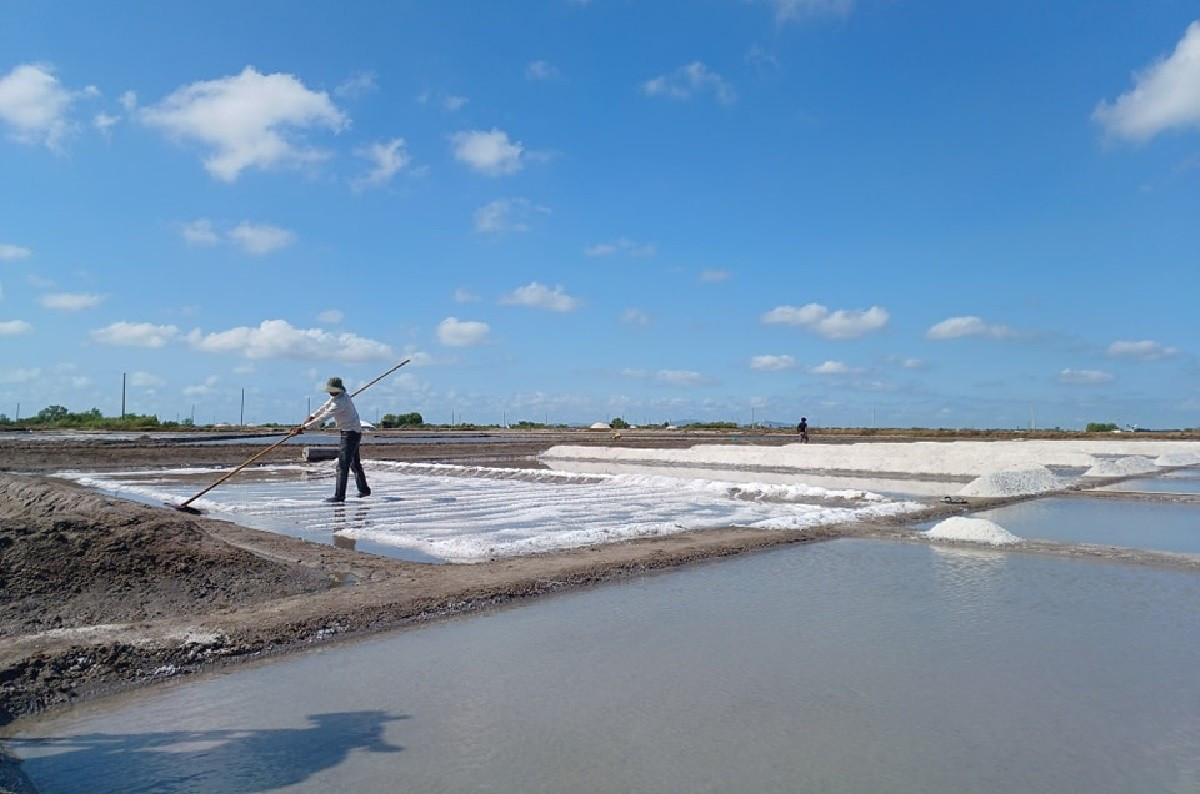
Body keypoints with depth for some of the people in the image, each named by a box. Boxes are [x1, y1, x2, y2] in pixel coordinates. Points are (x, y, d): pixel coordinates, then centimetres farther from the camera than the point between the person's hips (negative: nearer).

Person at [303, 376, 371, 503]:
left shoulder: (340, 402, -23)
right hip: (354, 432, 11)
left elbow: (324, 417, -25)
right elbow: (325, 407, 21)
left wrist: (307, 426, -20)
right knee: (355, 463, 21)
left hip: (351, 433, -11)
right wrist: (312, 416, 16)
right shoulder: (336, 396, 9)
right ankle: (364, 489, 33)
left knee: (343, 465, -12)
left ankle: (339, 496, -14)